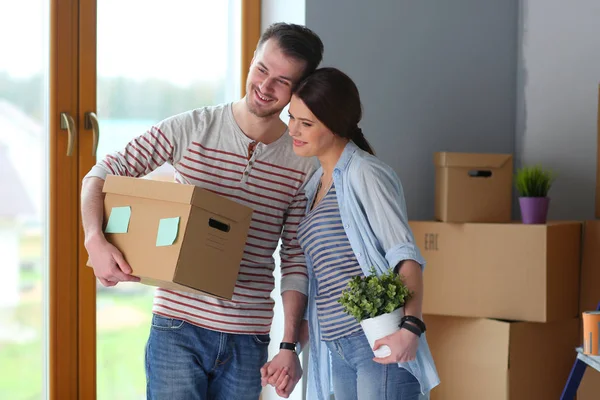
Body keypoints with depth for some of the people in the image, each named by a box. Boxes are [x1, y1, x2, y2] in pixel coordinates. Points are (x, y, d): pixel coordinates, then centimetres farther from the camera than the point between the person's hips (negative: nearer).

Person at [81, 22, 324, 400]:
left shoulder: (304, 163, 1)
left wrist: (290, 346, 0)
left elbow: (296, 261, 4)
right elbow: (102, 175, -1)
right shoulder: (191, 129, -4)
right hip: (178, 326, -2)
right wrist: (95, 241, -18)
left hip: (249, 339, 2)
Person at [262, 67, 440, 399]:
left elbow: (404, 255, -15)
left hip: (382, 344, -8)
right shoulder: (315, 186, 19)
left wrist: (410, 327, -29)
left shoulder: (365, 173, -5)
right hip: (337, 350, 8)